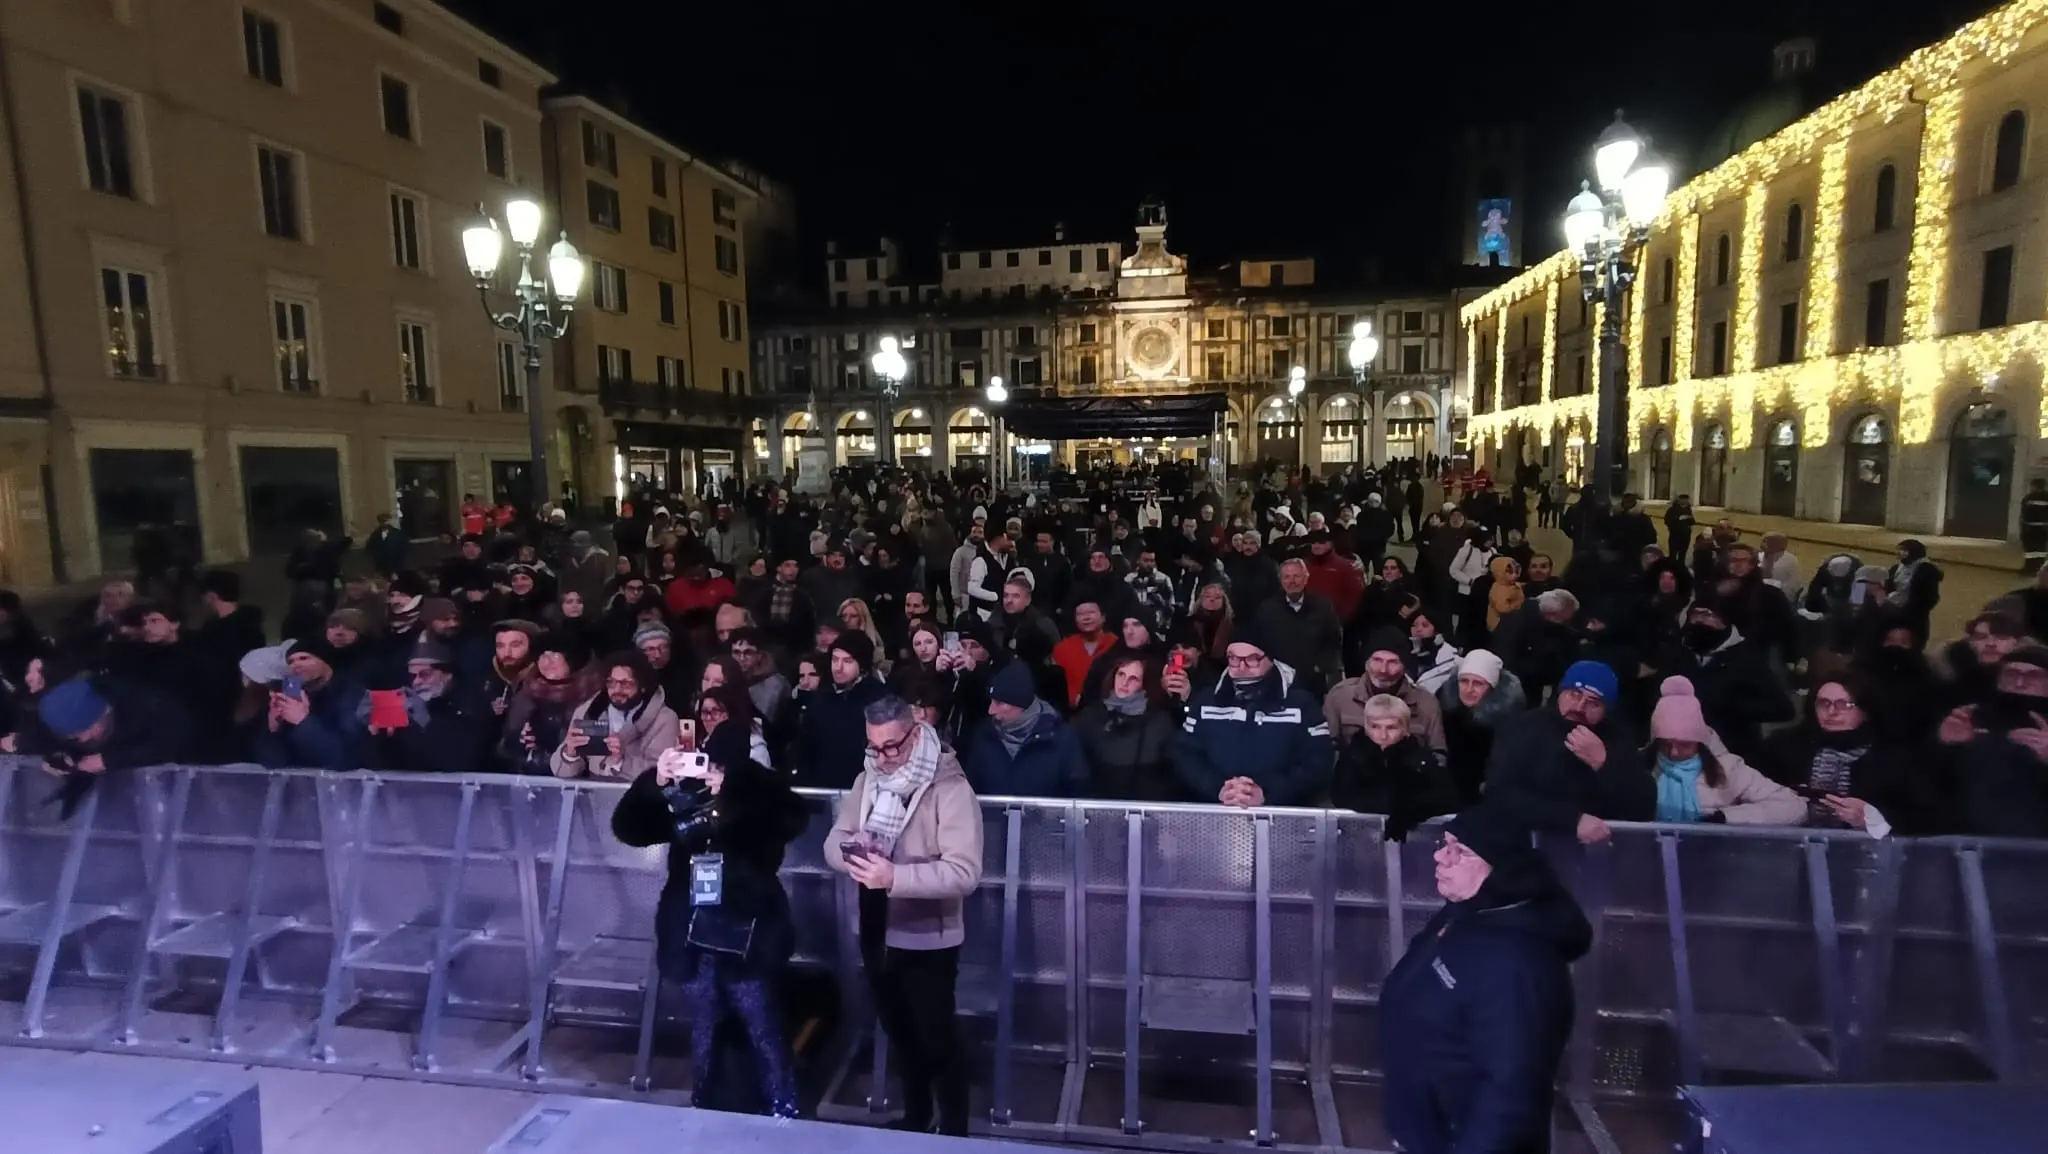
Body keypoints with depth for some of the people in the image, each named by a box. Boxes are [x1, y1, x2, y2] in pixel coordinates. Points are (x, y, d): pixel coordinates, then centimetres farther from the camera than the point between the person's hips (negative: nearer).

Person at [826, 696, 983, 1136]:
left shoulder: (950, 787, -20)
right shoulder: (867, 779, 2)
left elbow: (964, 871, -27)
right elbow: (834, 840, 0)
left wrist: (894, 876, -36)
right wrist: (852, 854, -23)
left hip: (928, 938, -6)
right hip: (877, 932, 6)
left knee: (937, 1040, 9)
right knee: (900, 1034, 23)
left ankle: (954, 1132, 30)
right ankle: (915, 1117, 45)